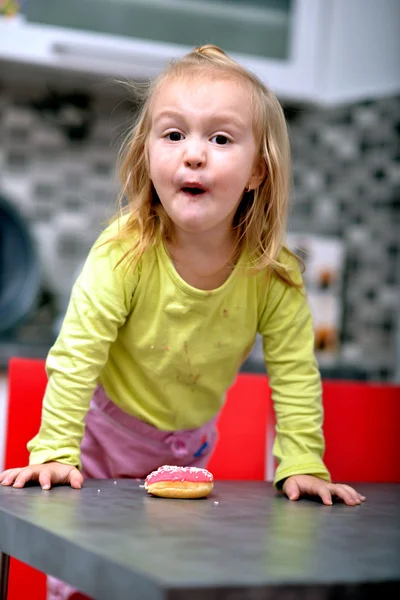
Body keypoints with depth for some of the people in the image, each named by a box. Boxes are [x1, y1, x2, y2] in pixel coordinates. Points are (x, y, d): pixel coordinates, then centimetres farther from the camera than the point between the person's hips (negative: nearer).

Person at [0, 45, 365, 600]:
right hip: (107, 433, -2)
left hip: (189, 442, 2)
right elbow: (76, 356, -26)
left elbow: (296, 377, -13)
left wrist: (302, 465, -17)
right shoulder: (123, 253, -30)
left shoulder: (275, 274, -23)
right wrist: (55, 453, -29)